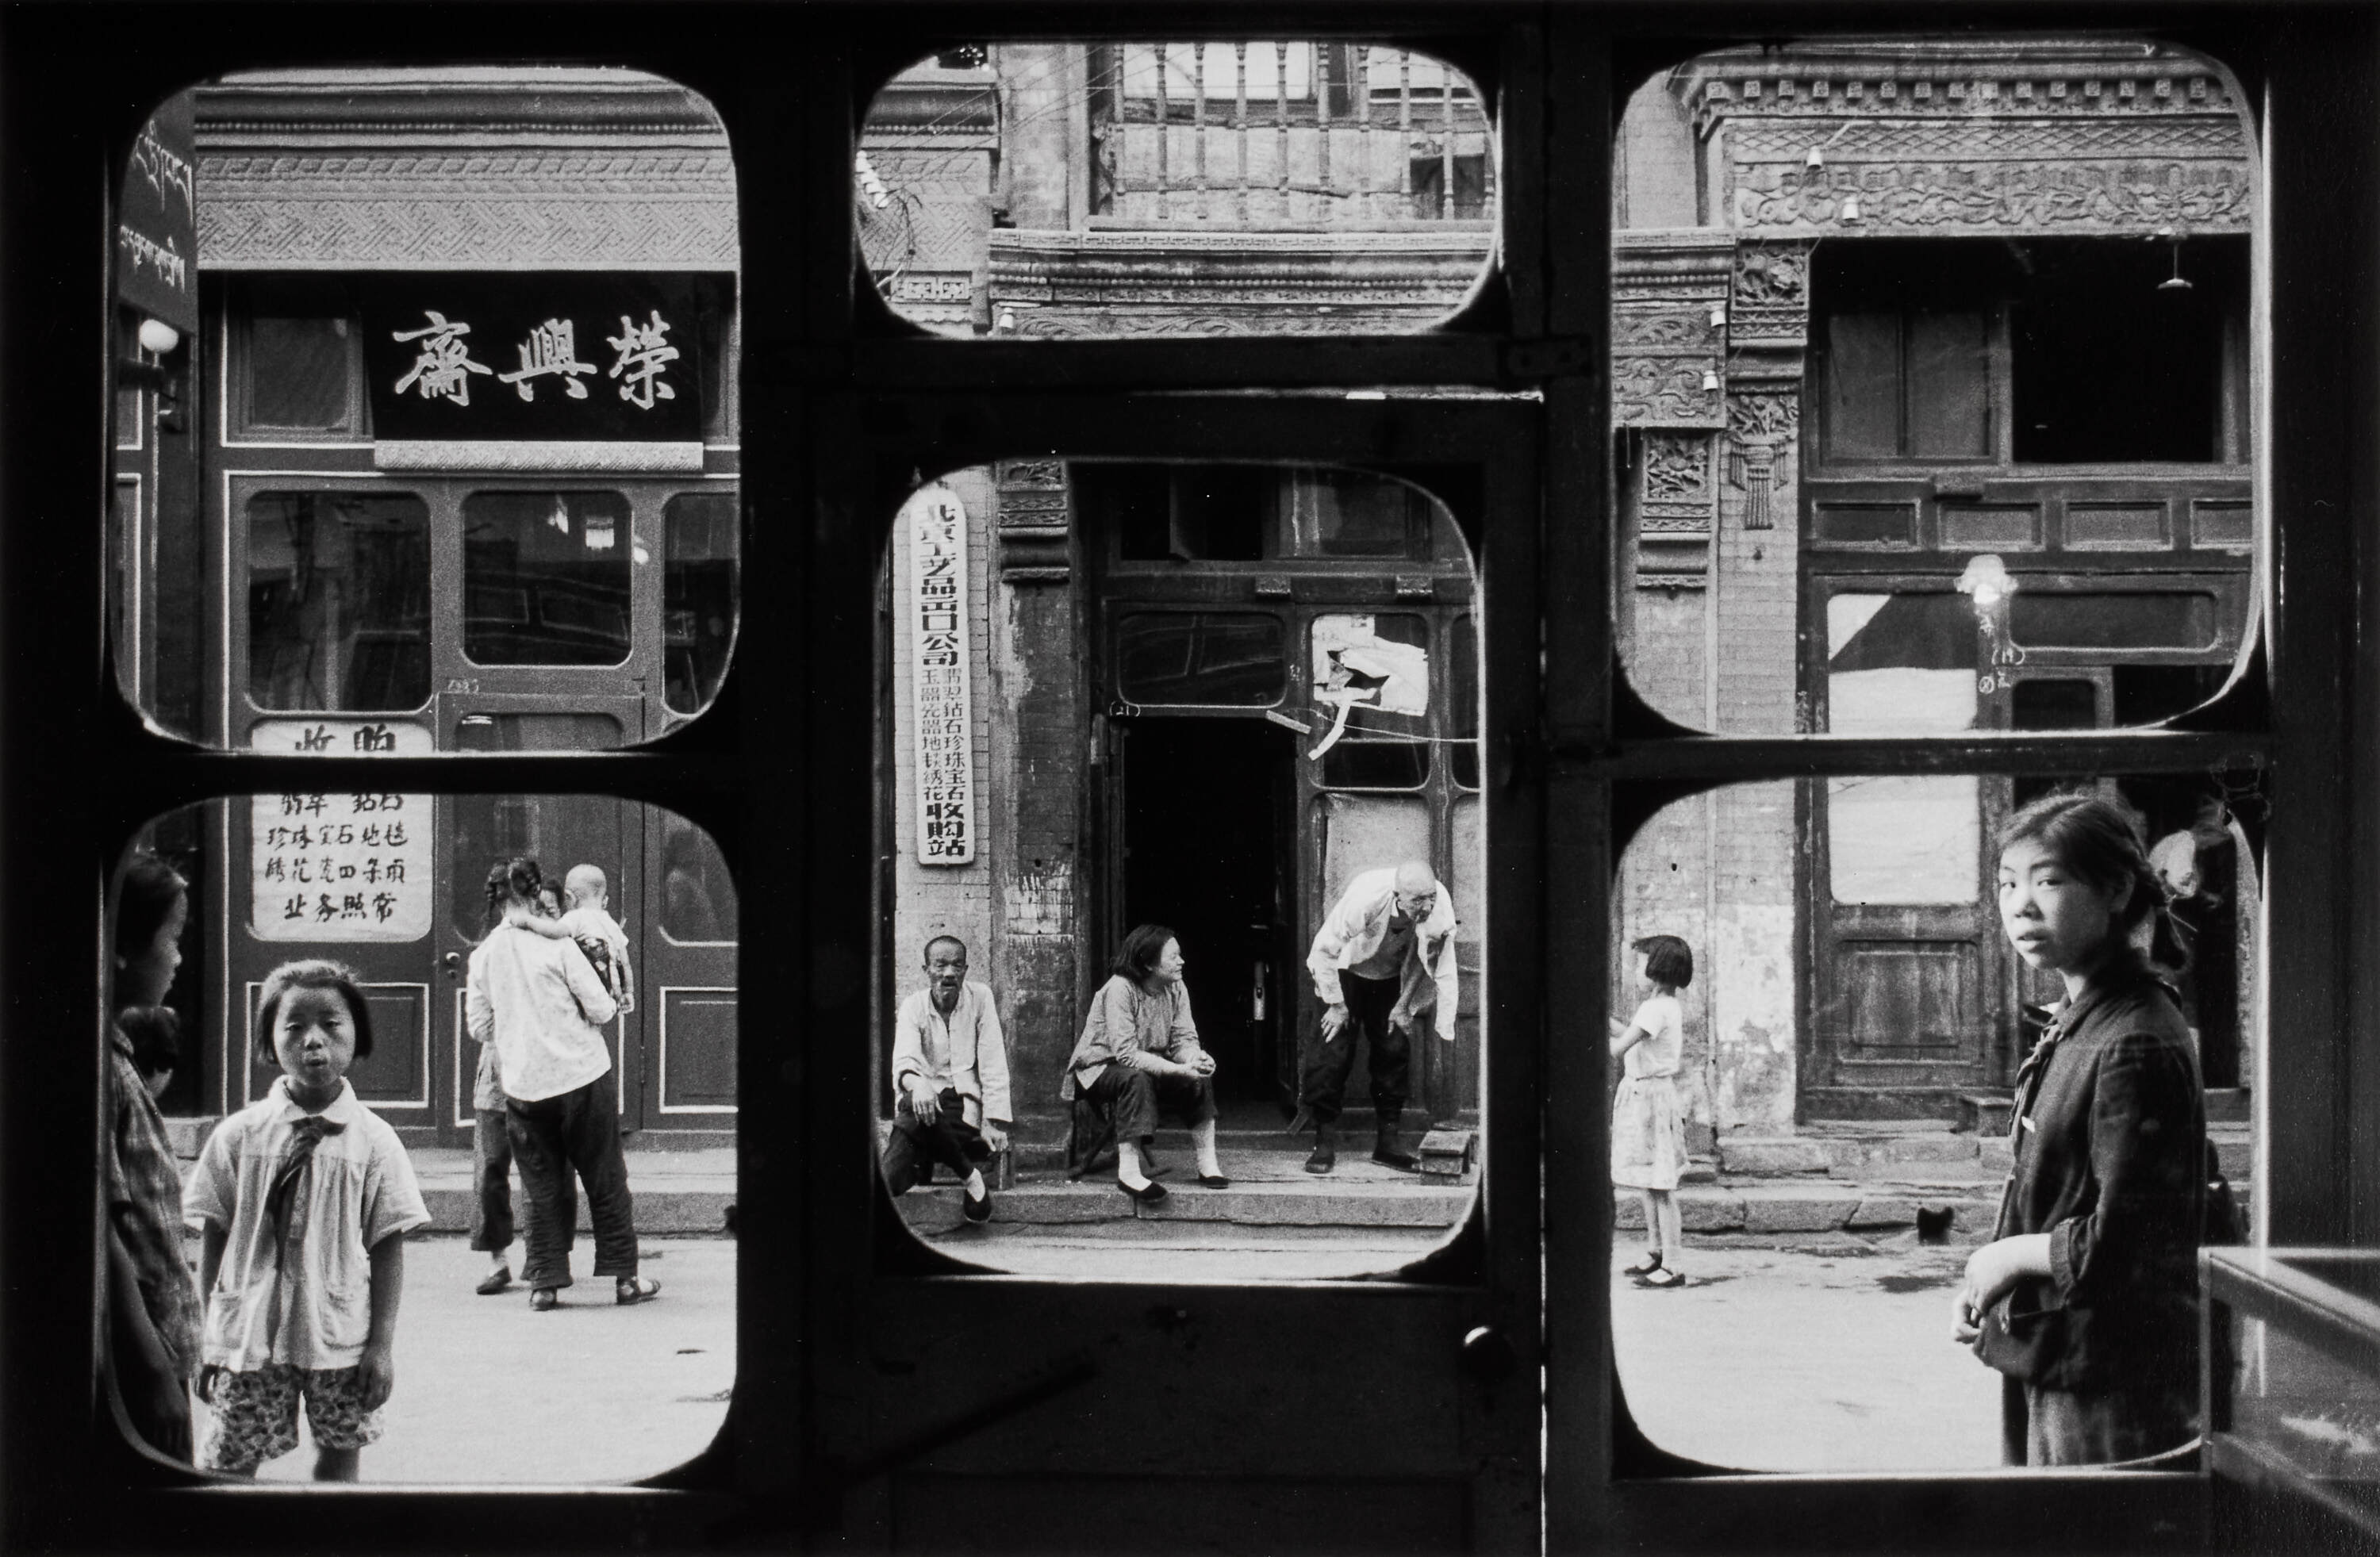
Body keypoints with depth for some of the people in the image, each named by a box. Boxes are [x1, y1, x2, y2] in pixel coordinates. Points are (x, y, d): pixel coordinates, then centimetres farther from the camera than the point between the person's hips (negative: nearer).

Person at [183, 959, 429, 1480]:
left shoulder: (372, 1140, -1)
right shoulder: (240, 1135, 1)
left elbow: (388, 1249, -1)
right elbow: (214, 1238, 5)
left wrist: (381, 1344, -5)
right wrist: (208, 1338, 3)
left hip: (339, 1338, 0)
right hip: (249, 1334, 0)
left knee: (339, 1452, 7)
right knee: (227, 1463, 2)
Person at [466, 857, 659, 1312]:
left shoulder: (483, 955, 1)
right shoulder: (556, 945, -10)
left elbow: (479, 1027, 8)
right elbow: (601, 1009, -9)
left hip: (522, 1084, 3)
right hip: (579, 1074, -3)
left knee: (543, 1188, 12)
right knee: (606, 1181, 7)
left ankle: (545, 1281, 9)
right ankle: (624, 1277, 11)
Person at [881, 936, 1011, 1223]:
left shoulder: (980, 997, 2)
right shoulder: (913, 1006, 3)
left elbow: (993, 1065, -2)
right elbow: (905, 1058, -15)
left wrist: (994, 1121, -13)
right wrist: (916, 1083, -40)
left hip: (965, 1098, 0)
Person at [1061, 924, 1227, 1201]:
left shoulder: (1176, 989, -5)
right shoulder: (1119, 989, -27)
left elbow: (1184, 1039, -7)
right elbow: (1126, 1054, -33)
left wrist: (1196, 1058, -32)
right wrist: (1180, 1069, -39)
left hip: (1149, 1067, 7)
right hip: (1099, 1068, -7)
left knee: (1201, 1078, -14)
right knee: (1137, 1080, -37)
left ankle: (1208, 1166, -7)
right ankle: (1128, 1173, -35)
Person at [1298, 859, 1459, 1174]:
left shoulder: (1440, 904, -28)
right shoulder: (1365, 899, -38)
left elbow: (1444, 969, -14)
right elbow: (1324, 951, -26)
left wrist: (1446, 1030, -13)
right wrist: (1336, 1004, -19)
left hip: (1391, 980, 4)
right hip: (1347, 971, -3)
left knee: (1394, 1052, 0)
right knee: (1333, 1051, -11)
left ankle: (1386, 1144, 12)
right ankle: (1325, 1144, -2)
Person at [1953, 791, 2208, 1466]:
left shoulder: (2135, 1048, -20)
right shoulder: (2074, 1024, 9)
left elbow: (2121, 1247, -23)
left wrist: (2009, 1257, -10)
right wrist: (1987, 1284, 5)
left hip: (2109, 1387, -9)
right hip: (2051, 1366, 9)